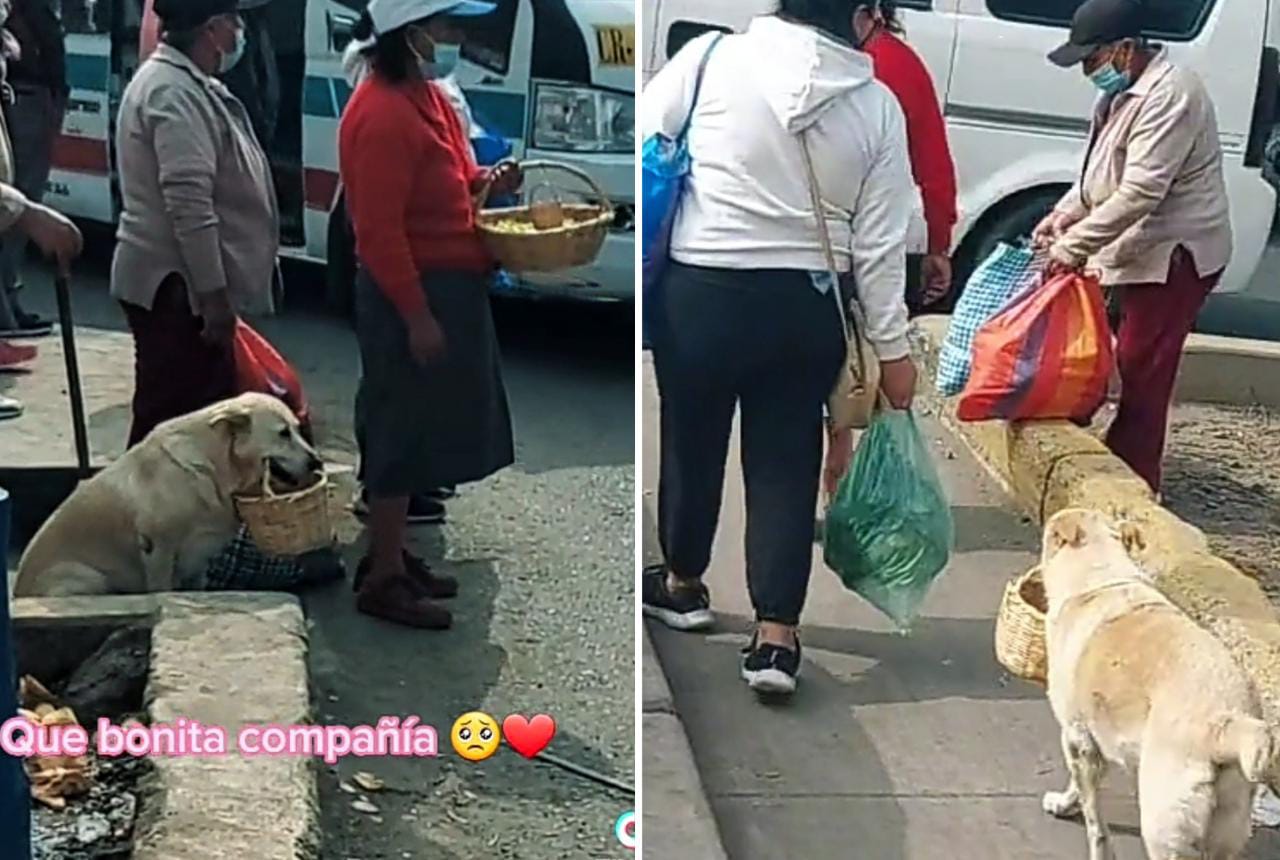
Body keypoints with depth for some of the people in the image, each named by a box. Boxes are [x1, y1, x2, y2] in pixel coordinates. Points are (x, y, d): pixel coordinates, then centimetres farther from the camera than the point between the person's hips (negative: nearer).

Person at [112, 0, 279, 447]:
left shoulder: (183, 82, 16)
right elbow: (189, 204, -25)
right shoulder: (177, 93, -19)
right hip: (178, 285, -11)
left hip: (178, 279, 11)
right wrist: (214, 294, -23)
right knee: (176, 418, -6)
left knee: (204, 411, 17)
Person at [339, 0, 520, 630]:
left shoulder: (425, 94, 11)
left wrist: (486, 181, 4)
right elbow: (379, 230, -23)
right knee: (403, 432, -2)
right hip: (410, 295, -10)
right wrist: (416, 315, -23)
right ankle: (383, 580, 8)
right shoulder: (381, 114, -20)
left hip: (448, 287, 10)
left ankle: (391, 554, 27)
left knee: (419, 431, 16)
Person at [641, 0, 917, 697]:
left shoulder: (713, 57, -7)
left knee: (692, 440, 17)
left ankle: (683, 584, 37)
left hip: (701, 293, -1)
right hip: (807, 306, 1)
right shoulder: (878, 106, -2)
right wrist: (891, 346, 6)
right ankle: (776, 637, 7)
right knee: (786, 461, 9)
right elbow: (881, 245, -1)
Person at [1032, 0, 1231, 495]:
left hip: (1174, 253, -10)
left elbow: (1140, 192, -29)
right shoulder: (1125, 92, 10)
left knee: (1142, 369, -6)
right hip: (1143, 250, 10)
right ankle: (1118, 458, 27)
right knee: (1131, 363, 16)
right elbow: (1103, 173, 19)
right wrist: (1064, 215, 4)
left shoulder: (1169, 95, -23)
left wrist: (1075, 245, -25)